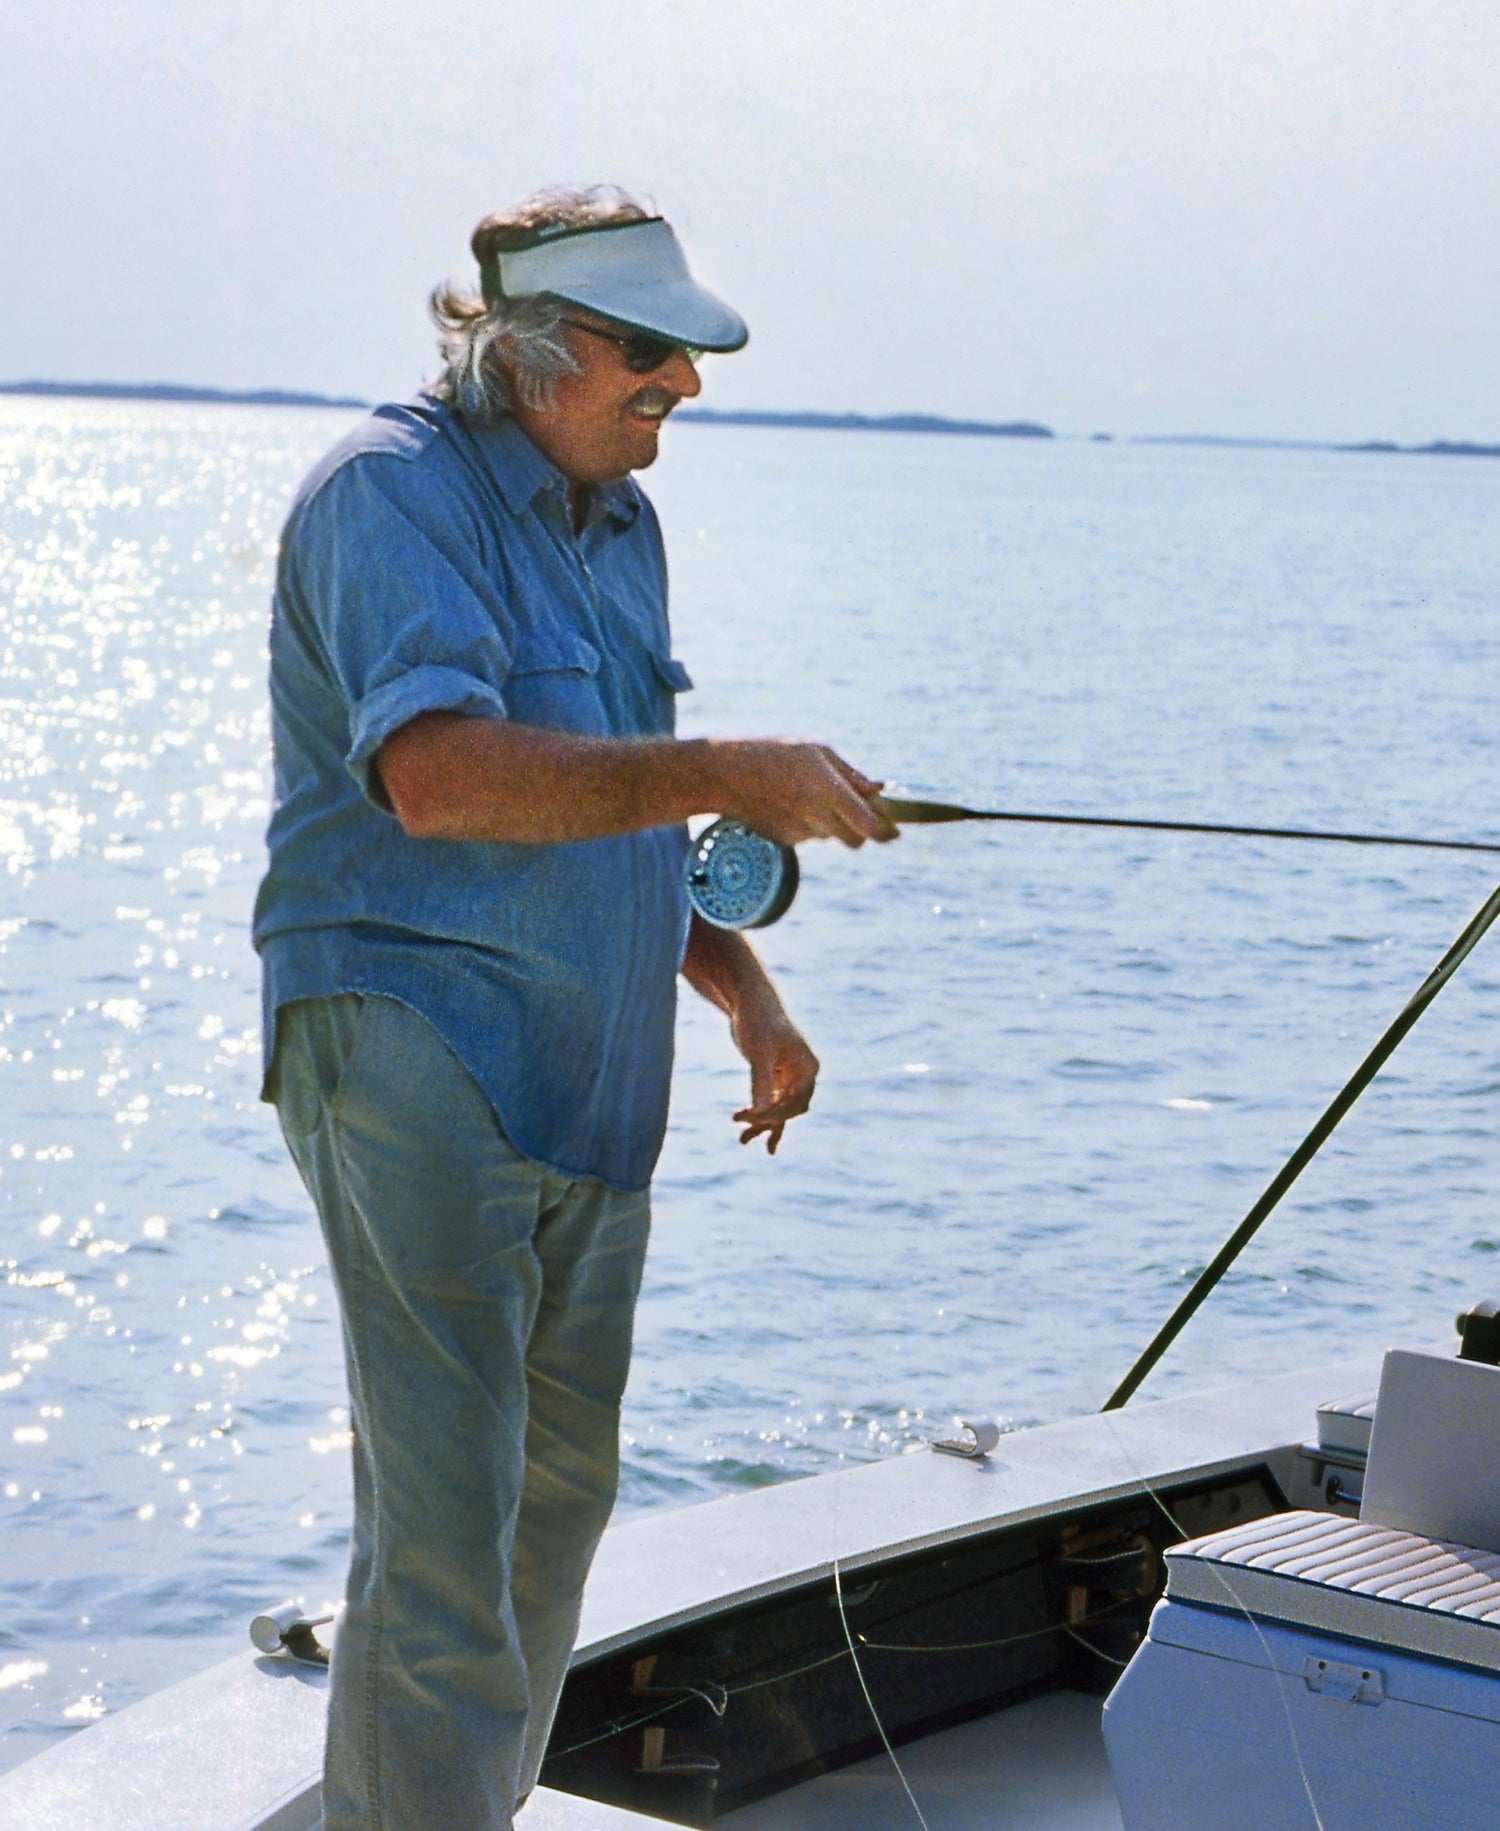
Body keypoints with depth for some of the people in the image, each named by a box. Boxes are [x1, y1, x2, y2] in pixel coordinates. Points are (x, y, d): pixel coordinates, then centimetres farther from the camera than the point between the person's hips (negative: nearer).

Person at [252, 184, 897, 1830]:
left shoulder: (619, 520, 17)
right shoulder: (394, 490, -11)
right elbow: (440, 774, -27)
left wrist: (740, 984, 14)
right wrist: (726, 774, -24)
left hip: (584, 1076, 9)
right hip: (410, 1043, -9)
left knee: (559, 1496, 15)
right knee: (442, 1523, -12)